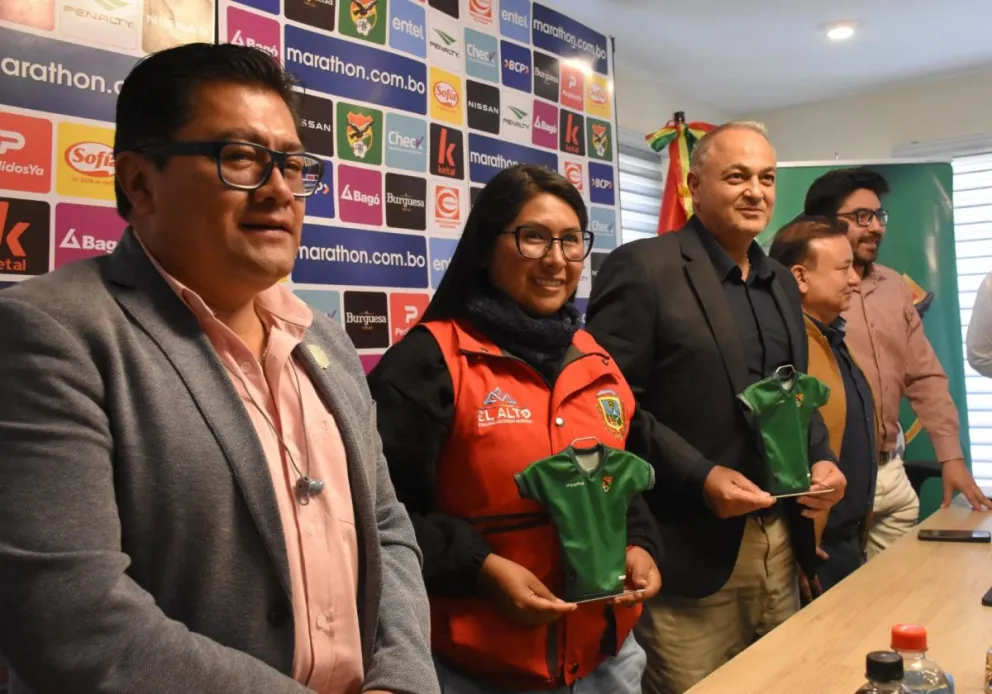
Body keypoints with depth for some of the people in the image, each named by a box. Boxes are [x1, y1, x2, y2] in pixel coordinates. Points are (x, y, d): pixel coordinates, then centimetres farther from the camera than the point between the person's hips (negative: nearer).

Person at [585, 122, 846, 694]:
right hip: (691, 549, -7)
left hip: (781, 544, 8)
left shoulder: (783, 283, 13)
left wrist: (820, 459, 3)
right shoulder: (642, 268, -11)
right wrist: (698, 476, -21)